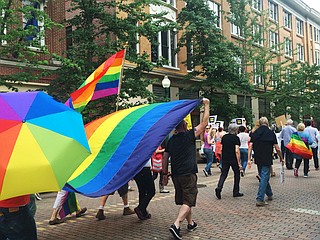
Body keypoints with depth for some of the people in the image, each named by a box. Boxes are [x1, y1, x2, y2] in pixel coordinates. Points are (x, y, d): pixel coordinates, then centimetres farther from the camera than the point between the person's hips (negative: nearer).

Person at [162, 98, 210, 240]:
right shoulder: (189, 135, -7)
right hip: (188, 174, -6)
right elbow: (204, 122, -2)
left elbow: (165, 157, 7)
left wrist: (165, 174, 15)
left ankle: (191, 223, 33)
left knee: (184, 200, 19)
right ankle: (176, 225, -18)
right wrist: (207, 105, 7)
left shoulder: (171, 140, 7)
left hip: (175, 174, 6)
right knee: (188, 201, -3)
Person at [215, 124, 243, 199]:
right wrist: (239, 163, -15)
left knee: (223, 174, 8)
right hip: (233, 159, -4)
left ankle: (219, 188, -14)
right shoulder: (236, 138, -10)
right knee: (237, 174, 11)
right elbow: (237, 151, -16)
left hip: (224, 159, 5)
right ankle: (236, 192, 16)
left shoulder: (224, 137, 7)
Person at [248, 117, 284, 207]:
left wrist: (249, 159, 0)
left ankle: (269, 194, 35)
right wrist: (281, 158, 9)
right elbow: (277, 149, -5)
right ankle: (260, 199, -8)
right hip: (267, 159, -4)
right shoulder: (271, 133, -6)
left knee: (263, 177, 20)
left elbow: (250, 146, -2)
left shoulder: (254, 133, 3)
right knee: (264, 178, -3)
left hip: (258, 159, 5)